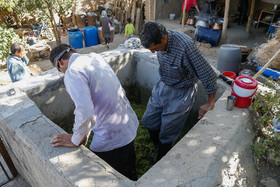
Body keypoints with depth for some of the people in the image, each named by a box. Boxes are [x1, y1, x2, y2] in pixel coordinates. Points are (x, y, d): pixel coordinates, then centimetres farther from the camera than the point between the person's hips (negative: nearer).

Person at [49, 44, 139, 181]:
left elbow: (85, 111, -32)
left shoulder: (72, 73, -20)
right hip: (130, 125, 8)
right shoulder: (95, 57, 5)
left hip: (110, 139, -8)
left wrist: (76, 140, -14)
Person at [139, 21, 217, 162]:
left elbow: (208, 75, -25)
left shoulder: (185, 46, -34)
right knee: (148, 121, 16)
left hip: (180, 93, -6)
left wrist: (210, 104, -14)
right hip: (162, 86, 7)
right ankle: (158, 150, 43)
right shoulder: (159, 40, -11)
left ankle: (159, 163, 35)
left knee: (166, 134, 7)